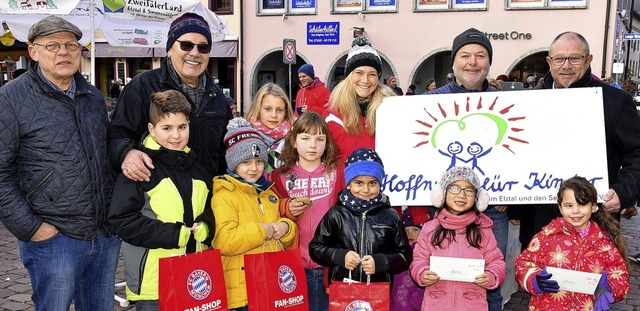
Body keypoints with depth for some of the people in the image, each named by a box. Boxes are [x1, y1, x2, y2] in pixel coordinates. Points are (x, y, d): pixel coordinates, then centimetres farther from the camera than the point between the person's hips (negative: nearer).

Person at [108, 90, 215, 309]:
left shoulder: (198, 170, 11)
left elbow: (211, 213, 18)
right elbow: (121, 220, -14)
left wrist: (202, 229, -5)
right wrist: (176, 235, -17)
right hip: (153, 282, -5)